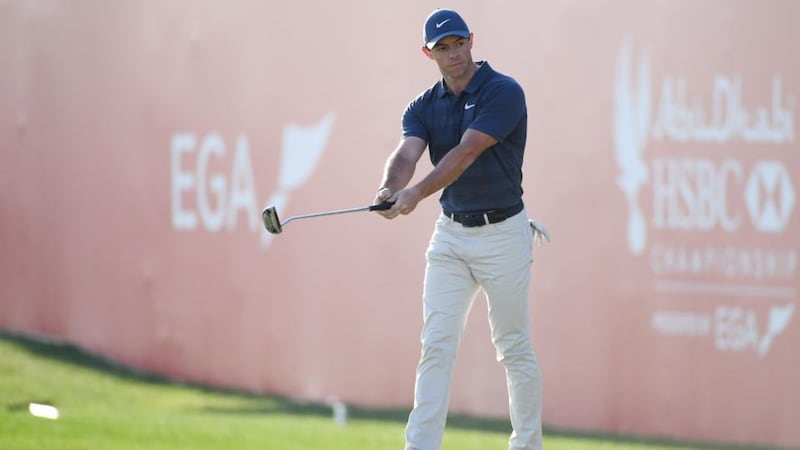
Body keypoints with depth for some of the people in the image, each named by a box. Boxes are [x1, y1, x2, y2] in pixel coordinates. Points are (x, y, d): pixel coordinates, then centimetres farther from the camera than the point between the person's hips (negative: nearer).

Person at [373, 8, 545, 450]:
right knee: (436, 344, -4)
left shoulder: (503, 93, -12)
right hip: (450, 233, 5)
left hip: (502, 233, -5)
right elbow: (407, 154, -12)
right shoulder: (424, 107, 5)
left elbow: (466, 152, -23)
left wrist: (418, 192, -35)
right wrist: (390, 187, -35)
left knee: (514, 347, 3)